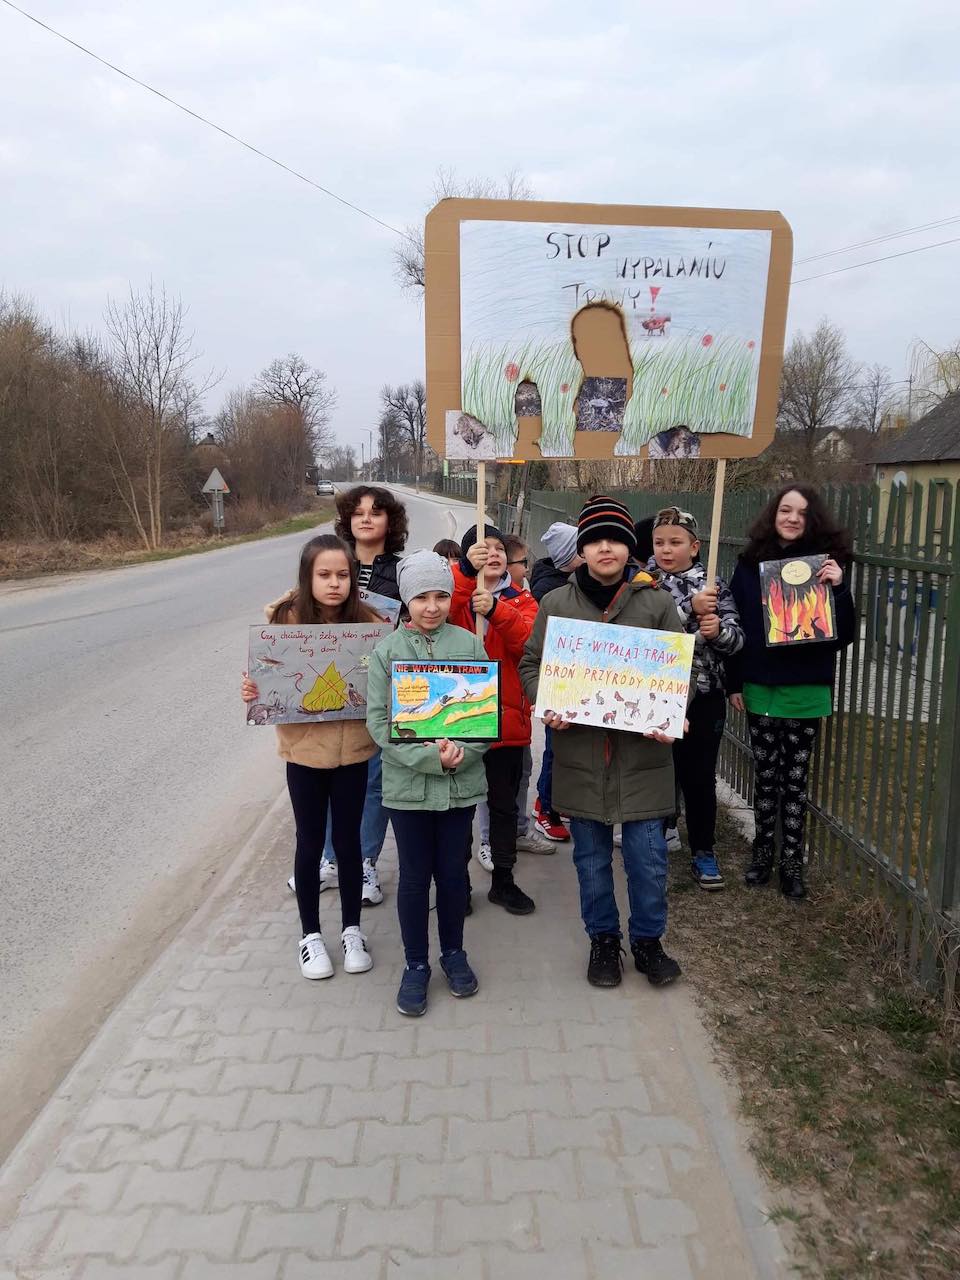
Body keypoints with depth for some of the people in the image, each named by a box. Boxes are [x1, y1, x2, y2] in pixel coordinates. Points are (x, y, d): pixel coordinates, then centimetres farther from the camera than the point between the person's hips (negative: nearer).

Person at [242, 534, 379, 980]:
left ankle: (351, 929, 34)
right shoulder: (286, 619, -12)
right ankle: (310, 935, 32)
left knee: (349, 841, 14)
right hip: (305, 750, -1)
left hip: (353, 750, 1)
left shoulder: (367, 622, -8)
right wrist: (252, 692, -24)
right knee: (310, 843, 13)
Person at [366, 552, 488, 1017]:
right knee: (414, 876, 10)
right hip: (407, 783, -1)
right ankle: (416, 965, 27)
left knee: (453, 872, 13)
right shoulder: (387, 650, -3)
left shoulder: (469, 644, -1)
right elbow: (378, 720, -7)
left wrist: (462, 751, -17)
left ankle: (453, 952, 35)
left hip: (462, 782, 1)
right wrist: (429, 755, -18)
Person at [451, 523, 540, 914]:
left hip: (506, 717, 2)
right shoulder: (455, 591, 2)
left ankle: (503, 881, 29)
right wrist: (466, 571, -36)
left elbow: (530, 640, -15)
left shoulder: (521, 600, 6)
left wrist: (496, 609, -30)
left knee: (504, 804, 13)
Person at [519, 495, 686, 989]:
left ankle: (648, 940, 30)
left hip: (642, 753, -1)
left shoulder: (657, 603, 0)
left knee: (648, 856, 6)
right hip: (580, 753, 1)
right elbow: (531, 664, 7)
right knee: (591, 855, 14)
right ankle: (603, 939, 34)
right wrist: (548, 706, -11)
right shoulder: (556, 603, 2)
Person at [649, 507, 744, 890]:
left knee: (701, 777, 10)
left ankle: (703, 852, 26)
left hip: (705, 697, 2)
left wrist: (718, 629, -21)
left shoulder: (714, 584, 3)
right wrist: (690, 608, -26)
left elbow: (737, 640, 0)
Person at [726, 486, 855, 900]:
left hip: (807, 690, -1)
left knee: (796, 778, 7)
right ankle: (763, 851, 26)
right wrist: (733, 683, 2)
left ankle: (792, 862, 17)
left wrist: (838, 588, -18)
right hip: (759, 687, 1)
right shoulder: (750, 564, 0)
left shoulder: (826, 564, -2)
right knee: (765, 775, 11)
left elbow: (844, 634, -4)